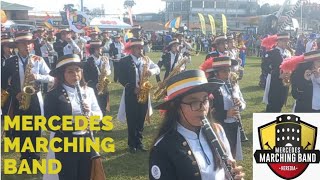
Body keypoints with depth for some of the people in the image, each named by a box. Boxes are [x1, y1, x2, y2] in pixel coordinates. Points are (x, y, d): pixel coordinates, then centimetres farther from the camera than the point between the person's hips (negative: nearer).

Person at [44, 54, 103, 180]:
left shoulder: (88, 91, 4)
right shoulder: (53, 95, -9)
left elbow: (99, 114, 7)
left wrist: (90, 113, -15)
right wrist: (71, 125, -26)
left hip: (86, 142, 4)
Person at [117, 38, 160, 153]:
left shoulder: (145, 60, 7)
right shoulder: (124, 61, -6)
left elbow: (157, 68, 6)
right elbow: (121, 79, -9)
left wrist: (152, 71, -17)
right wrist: (133, 88, -19)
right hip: (131, 94, -4)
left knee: (141, 120, 10)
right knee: (131, 121, 3)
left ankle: (139, 142, 21)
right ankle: (132, 144, 14)